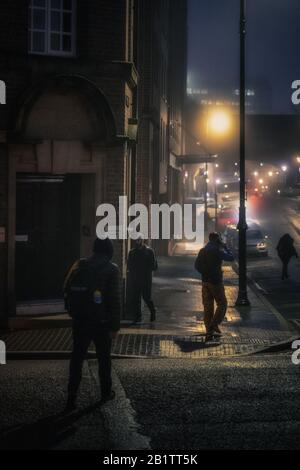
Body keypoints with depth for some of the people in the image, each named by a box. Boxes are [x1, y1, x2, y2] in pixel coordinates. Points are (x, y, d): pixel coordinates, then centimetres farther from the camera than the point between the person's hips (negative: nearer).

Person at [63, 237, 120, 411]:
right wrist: (115, 326, -10)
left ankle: (72, 396, 1)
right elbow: (115, 300, -14)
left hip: (80, 321, 3)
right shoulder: (111, 269, -10)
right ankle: (106, 393, 24)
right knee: (104, 358, 13)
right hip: (101, 322, -3)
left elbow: (66, 291, 6)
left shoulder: (79, 266, 3)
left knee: (77, 357, 7)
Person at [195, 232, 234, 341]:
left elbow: (197, 265, 11)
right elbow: (231, 258, -5)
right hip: (216, 282, -6)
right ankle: (214, 325, -10)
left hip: (205, 282, 6)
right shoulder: (217, 251, -13)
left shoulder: (202, 251, 8)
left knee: (208, 307, 8)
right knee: (222, 304, 6)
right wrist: (225, 247, 8)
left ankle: (209, 332, 8)